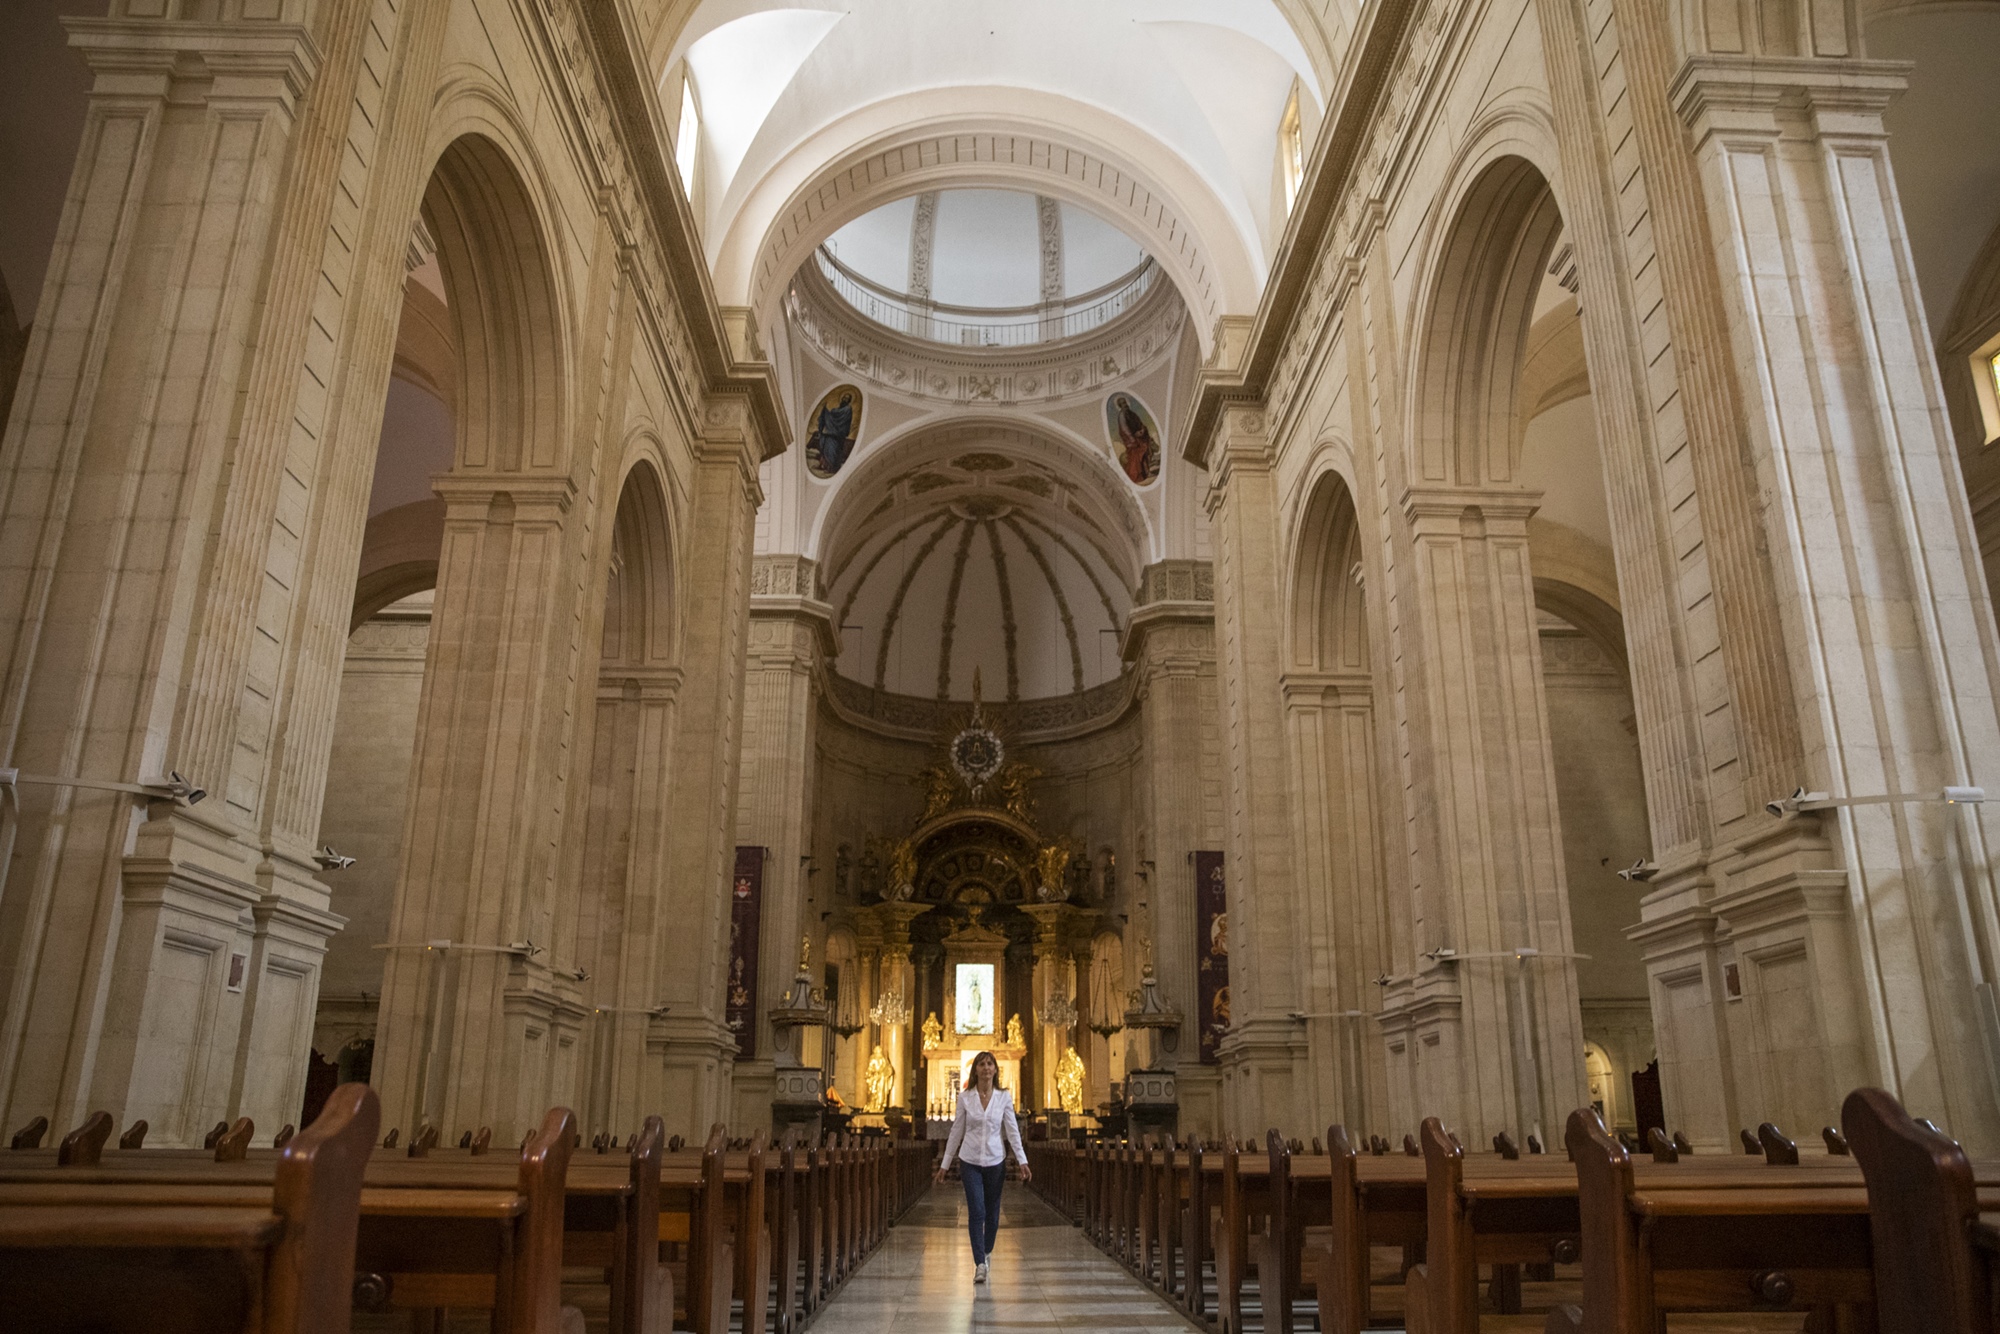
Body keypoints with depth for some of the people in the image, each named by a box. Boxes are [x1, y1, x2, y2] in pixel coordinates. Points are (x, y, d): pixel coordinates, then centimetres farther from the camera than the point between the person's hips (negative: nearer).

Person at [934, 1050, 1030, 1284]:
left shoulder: (1004, 1097, -1)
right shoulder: (965, 1097, -2)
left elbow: (1013, 1131, -2)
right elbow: (956, 1131, 4)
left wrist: (1023, 1161, -11)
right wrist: (945, 1163, 6)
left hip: (995, 1161, 1)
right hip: (970, 1161, -1)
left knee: (992, 1212, 10)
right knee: (976, 1212, -10)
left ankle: (986, 1253, 34)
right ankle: (979, 1264, -6)